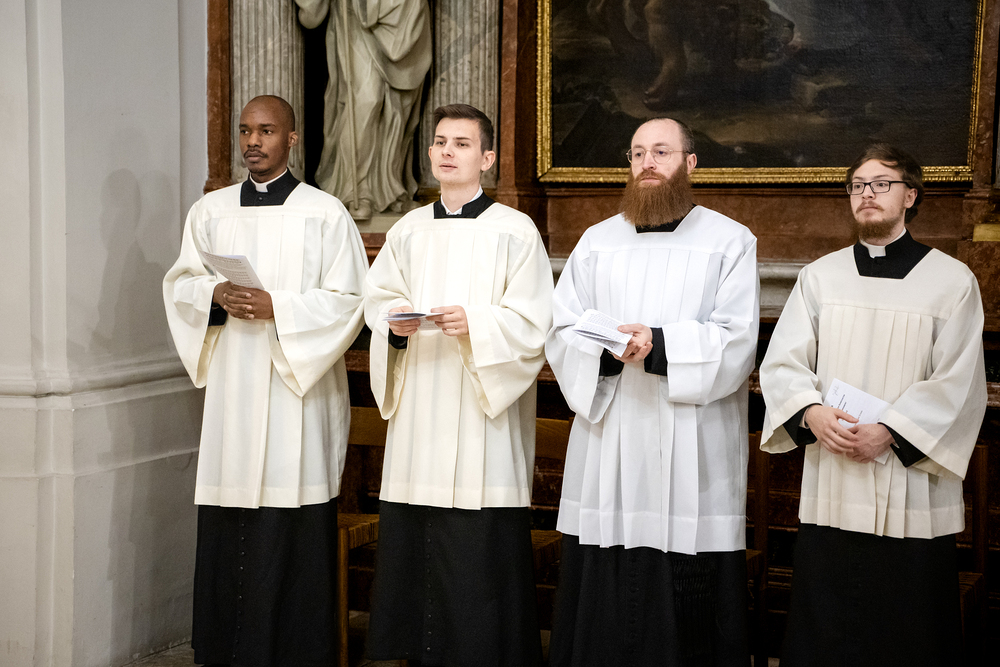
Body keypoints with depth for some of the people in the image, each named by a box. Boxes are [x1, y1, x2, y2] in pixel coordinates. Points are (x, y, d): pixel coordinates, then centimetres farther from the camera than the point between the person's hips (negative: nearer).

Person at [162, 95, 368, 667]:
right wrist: (216, 294, -8)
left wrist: (276, 306, -16)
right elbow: (180, 283, 13)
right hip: (231, 385, 4)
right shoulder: (210, 211, 12)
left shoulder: (325, 213, 0)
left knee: (293, 532, -3)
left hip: (297, 388, -3)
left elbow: (348, 300, -4)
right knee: (227, 531, 3)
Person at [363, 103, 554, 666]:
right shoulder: (408, 231, 13)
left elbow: (532, 323, -6)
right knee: (415, 553, 6)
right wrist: (396, 325, -8)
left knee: (482, 554, -4)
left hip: (482, 421, -4)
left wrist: (474, 323, -21)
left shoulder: (514, 231, -1)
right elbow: (377, 298, 13)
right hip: (419, 417, 4)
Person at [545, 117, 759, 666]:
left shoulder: (730, 241, 6)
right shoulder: (597, 242, 15)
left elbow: (737, 341, -6)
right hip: (608, 453, 3)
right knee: (604, 604, 3)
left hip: (690, 454, -3)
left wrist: (659, 345, -20)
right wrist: (609, 349, -15)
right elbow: (561, 332, 6)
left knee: (688, 618, -1)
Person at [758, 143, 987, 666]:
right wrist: (812, 412, -14)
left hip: (912, 492, -2)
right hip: (830, 489, 2)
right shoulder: (820, 276, 11)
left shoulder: (952, 281, 2)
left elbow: (958, 385, -4)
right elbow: (781, 363, 5)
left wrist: (889, 432, -15)